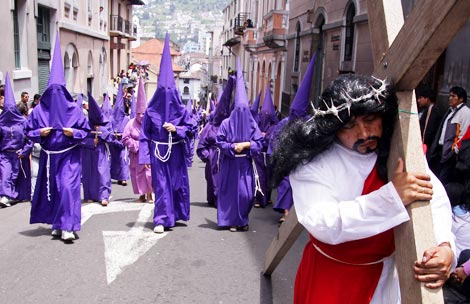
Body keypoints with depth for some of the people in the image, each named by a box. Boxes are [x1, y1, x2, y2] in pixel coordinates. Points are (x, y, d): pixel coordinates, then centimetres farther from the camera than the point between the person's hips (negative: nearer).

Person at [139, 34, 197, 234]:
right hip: (158, 153, -2)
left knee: (178, 183, 10)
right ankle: (161, 220, 1)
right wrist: (145, 156, -9)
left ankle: (176, 214, 30)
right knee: (161, 185, -3)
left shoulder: (180, 110, 1)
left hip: (175, 153, 2)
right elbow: (144, 135, -3)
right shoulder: (151, 111, -3)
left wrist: (176, 129, -12)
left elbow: (191, 127, 5)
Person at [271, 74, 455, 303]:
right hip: (329, 279, -4)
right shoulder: (312, 162, -22)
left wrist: (444, 245, -35)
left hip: (386, 275, 4)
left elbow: (436, 197, -16)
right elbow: (321, 224, -33)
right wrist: (392, 196, -38)